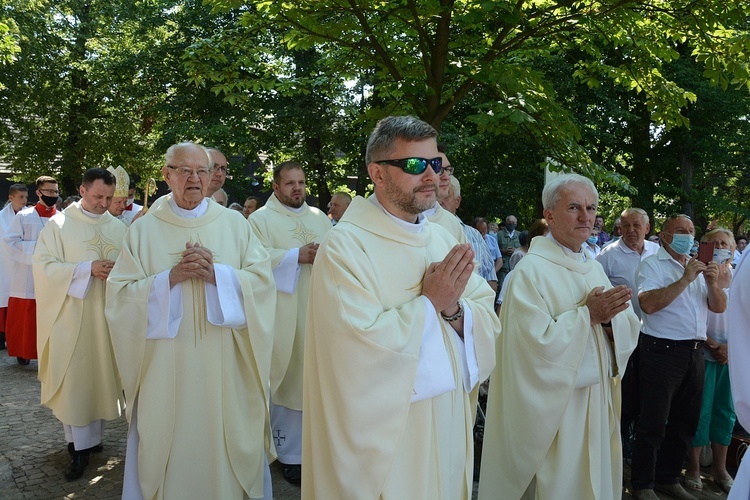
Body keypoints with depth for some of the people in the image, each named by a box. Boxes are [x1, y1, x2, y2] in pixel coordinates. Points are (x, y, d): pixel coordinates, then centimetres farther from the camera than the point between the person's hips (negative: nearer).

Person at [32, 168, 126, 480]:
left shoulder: (119, 228, 7)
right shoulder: (59, 224, -2)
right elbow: (43, 266, -8)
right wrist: (87, 268, -19)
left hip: (107, 314, 3)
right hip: (71, 316, -3)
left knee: (101, 374, 9)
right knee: (74, 378, 0)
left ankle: (94, 435, 23)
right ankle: (81, 446, 10)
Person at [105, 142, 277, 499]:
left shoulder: (234, 223, 4)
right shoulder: (144, 230, 3)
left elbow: (262, 282, -3)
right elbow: (120, 296, -3)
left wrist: (217, 274, -17)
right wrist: (170, 278, -16)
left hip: (224, 366, 1)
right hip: (166, 366, 0)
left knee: (228, 443, 9)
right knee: (167, 445, 9)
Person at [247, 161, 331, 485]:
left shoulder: (319, 218, 17)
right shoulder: (261, 219, 2)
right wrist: (298, 255, -20)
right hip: (284, 315, -4)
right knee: (288, 378, 0)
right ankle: (290, 452, 12)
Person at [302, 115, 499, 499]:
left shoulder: (443, 239, 3)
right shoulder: (345, 245, -17)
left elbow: (488, 324, 1)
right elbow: (362, 345, -25)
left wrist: (453, 309, -19)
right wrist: (430, 303, -18)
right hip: (380, 434, -6)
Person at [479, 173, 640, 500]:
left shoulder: (593, 267, 8)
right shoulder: (531, 270, -15)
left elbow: (629, 329, 5)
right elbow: (536, 341, -23)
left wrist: (609, 317, -15)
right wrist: (587, 314, -20)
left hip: (597, 403, 7)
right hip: (553, 406, -7)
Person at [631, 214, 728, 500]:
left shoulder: (699, 268, 16)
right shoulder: (652, 265, -5)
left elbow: (719, 307, 11)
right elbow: (648, 304, -21)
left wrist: (713, 283, -8)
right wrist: (685, 279, -20)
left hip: (694, 353, 7)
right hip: (662, 351, -7)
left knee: (685, 422, 15)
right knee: (653, 423, 0)